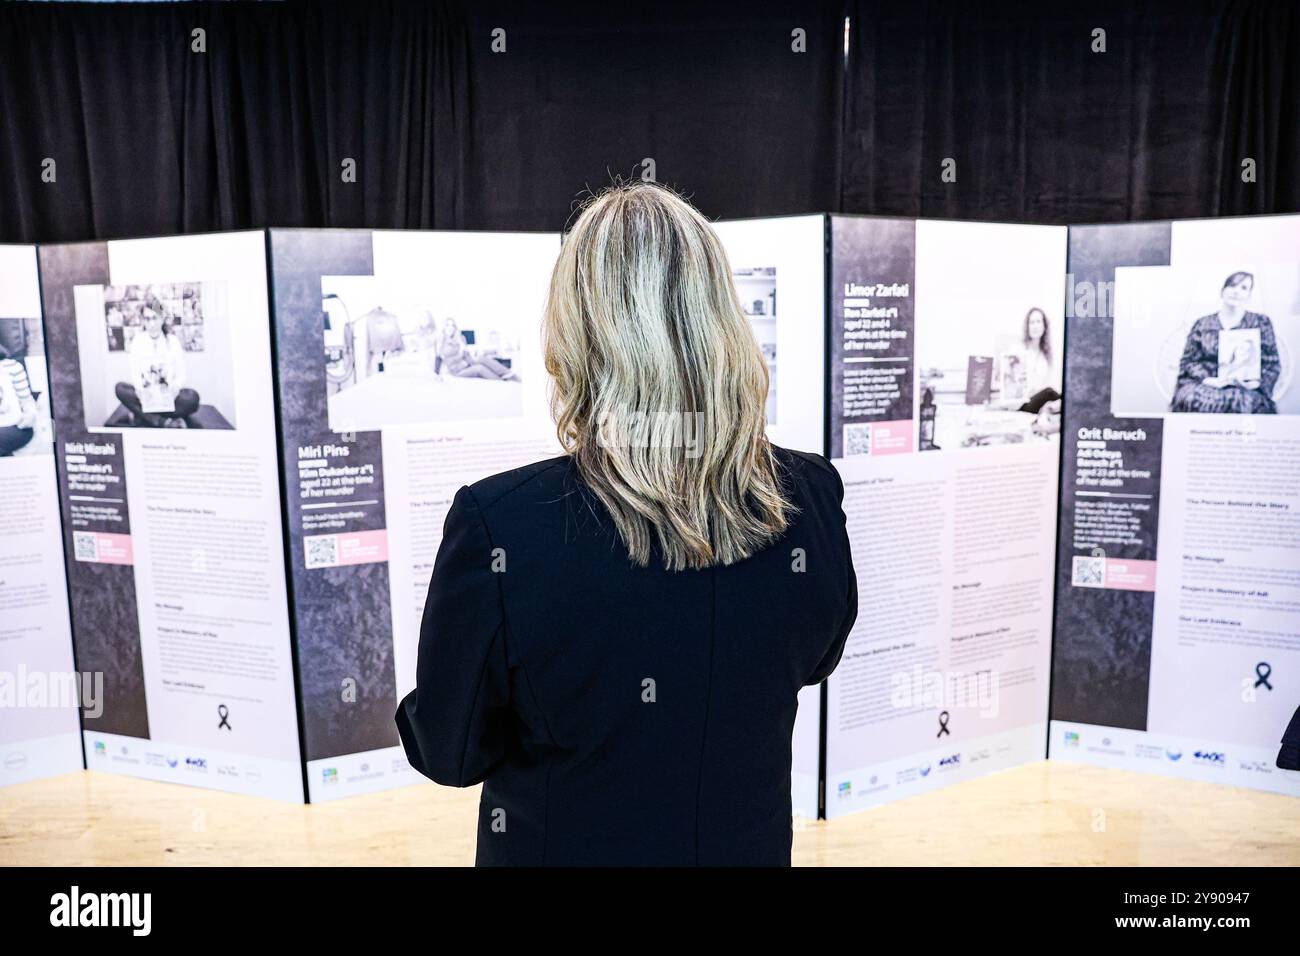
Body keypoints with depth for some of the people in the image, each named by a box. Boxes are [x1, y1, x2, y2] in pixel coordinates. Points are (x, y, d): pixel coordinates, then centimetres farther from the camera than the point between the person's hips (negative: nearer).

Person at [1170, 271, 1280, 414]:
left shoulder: (1261, 322, 13)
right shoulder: (1202, 324, 14)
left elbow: (1273, 364, 10)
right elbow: (1188, 361, 8)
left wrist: (1255, 382, -12)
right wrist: (1208, 379, -12)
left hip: (1243, 388, 0)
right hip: (1205, 385, 0)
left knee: (1244, 401, -38)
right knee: (1192, 399, -37)